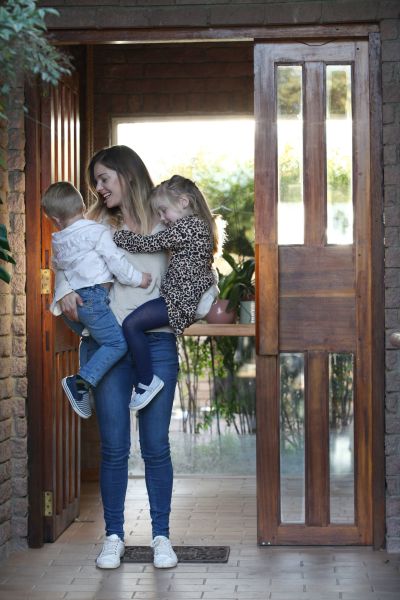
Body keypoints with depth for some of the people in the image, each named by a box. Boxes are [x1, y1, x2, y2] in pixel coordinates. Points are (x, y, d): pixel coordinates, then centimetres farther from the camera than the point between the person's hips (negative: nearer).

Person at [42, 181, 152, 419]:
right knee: (118, 343, -9)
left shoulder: (58, 241, 18)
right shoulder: (97, 231, -3)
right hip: (93, 297, -8)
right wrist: (137, 278, 4)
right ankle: (80, 382, -17)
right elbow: (115, 259, -8)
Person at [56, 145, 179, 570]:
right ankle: (113, 536, 12)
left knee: (155, 444, 2)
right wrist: (65, 292, -4)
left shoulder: (165, 224, 7)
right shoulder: (95, 225, 10)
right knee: (114, 446, 1)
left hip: (156, 342, -1)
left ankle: (161, 535, 13)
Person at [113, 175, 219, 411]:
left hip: (181, 301, -11)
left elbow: (150, 244, -12)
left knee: (131, 324, -17)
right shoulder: (199, 224, 17)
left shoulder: (186, 226, -14)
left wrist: (117, 236, -2)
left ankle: (148, 381, -10)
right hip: (189, 296, 11)